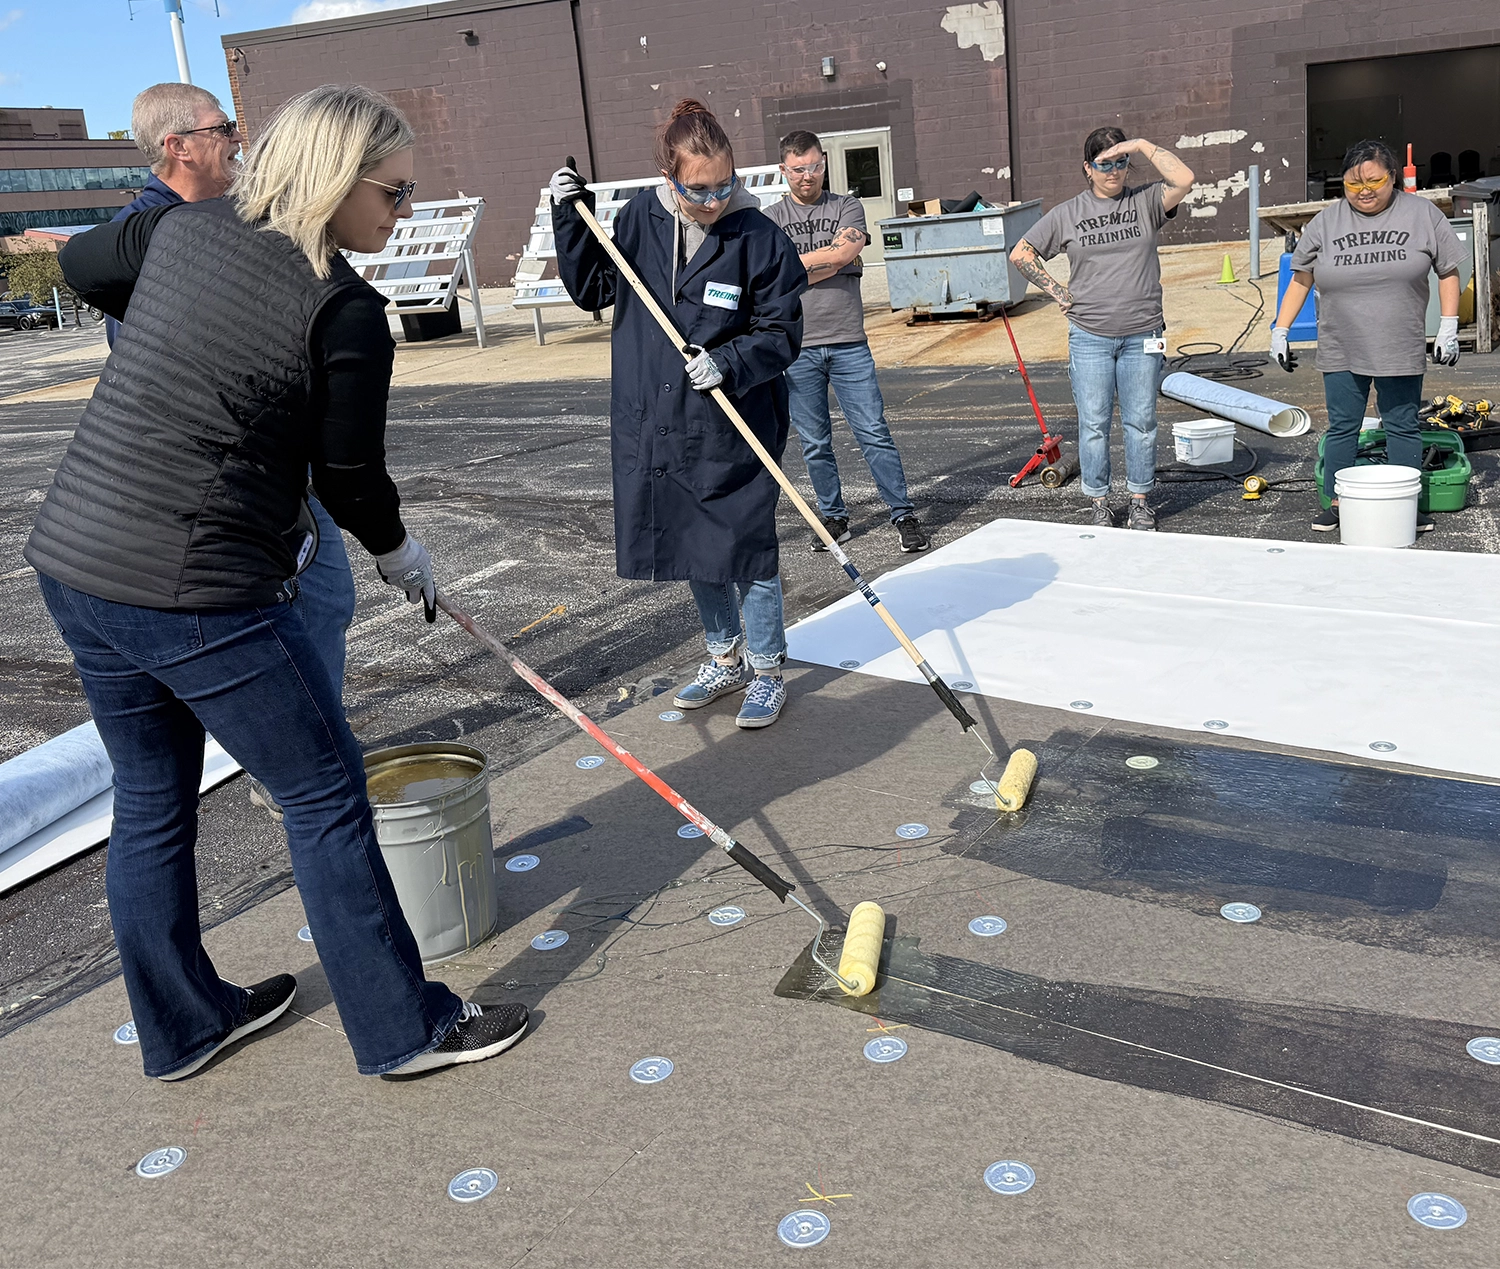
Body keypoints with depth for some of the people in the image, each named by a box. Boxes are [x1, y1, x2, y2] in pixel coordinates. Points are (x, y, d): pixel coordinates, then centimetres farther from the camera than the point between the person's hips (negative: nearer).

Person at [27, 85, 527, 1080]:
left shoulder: (184, 228, 7)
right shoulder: (348, 314, -13)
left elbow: (84, 266, 27)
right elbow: (350, 475, -5)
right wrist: (401, 553, 14)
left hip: (71, 560, 8)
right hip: (197, 594, -8)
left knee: (152, 799, 19)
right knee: (326, 794, 5)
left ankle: (184, 1024, 37)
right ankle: (404, 1028, 18)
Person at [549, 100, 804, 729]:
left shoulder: (760, 239, -13)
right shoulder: (639, 219, -1)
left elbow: (781, 335, -9)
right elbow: (591, 288, 11)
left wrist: (728, 363, -25)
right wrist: (571, 217, 0)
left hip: (733, 431, -5)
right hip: (655, 424, 5)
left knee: (745, 553, 2)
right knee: (692, 549, 17)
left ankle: (767, 672, 22)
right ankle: (726, 658, 36)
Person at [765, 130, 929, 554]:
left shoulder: (847, 207, 8)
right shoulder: (771, 218, 9)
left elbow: (843, 252, -11)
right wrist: (825, 262, -7)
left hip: (848, 343, -1)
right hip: (797, 347, 1)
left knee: (874, 433, -3)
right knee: (814, 443, 7)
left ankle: (904, 515, 5)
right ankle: (833, 517, 20)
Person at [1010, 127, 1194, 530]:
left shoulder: (1145, 201, 4)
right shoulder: (1067, 214, 5)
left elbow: (1184, 180, -15)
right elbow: (1020, 254, 10)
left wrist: (1143, 146, -10)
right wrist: (1058, 293, 4)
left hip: (1141, 337, 0)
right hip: (1089, 337, 0)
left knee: (1140, 422, 6)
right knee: (1093, 424, 3)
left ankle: (1140, 502, 19)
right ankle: (1099, 505, 13)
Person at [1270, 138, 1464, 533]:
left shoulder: (1422, 214, 1)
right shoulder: (1325, 222, 2)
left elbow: (1448, 271, 5)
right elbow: (1300, 280, 8)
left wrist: (1448, 329, -1)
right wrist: (1280, 331, 3)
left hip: (1401, 352, 0)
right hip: (1341, 353, 1)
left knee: (1403, 427, 7)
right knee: (1342, 428, 5)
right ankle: (1336, 504, 13)